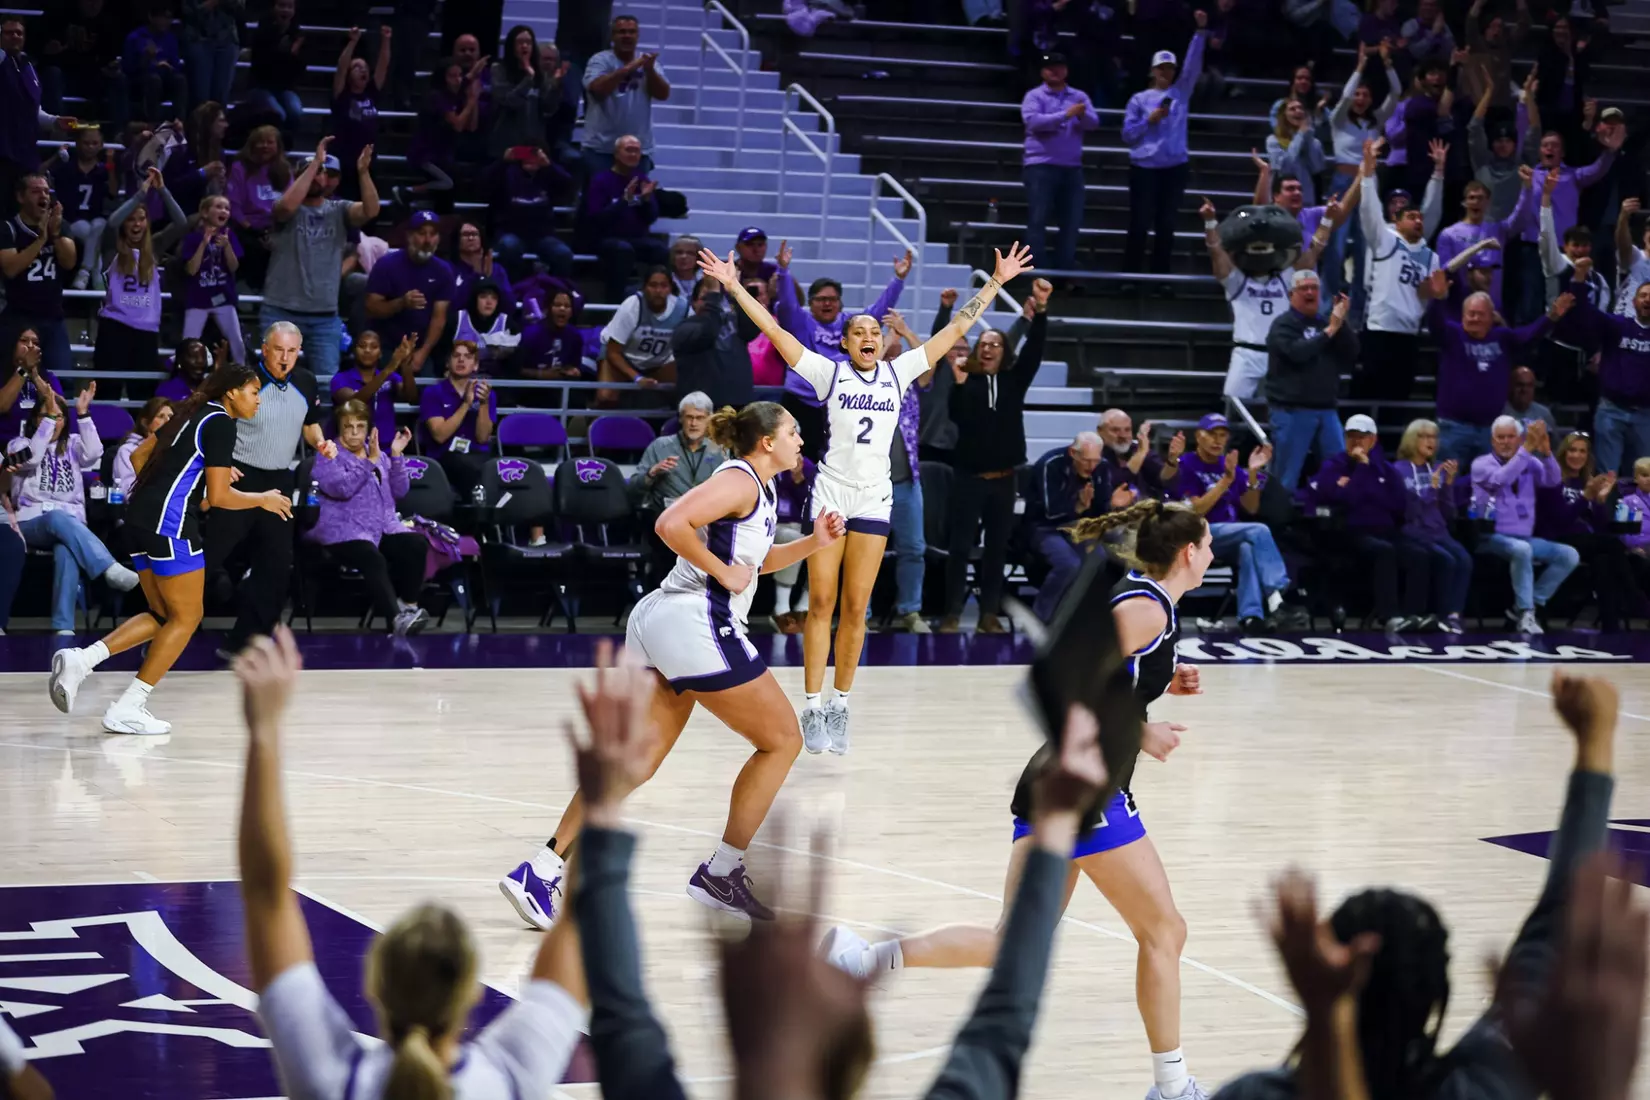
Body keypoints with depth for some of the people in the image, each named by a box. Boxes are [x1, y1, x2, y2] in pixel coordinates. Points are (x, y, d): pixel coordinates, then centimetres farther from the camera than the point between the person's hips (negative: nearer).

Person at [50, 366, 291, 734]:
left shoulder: (195, 413, 18)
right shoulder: (220, 424, -9)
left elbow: (139, 457, 23)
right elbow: (218, 496, -13)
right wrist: (263, 500, 2)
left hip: (141, 514, 9)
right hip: (169, 522, -9)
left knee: (163, 615, 15)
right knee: (186, 617, 1)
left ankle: (80, 660, -1)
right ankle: (127, 708, -2)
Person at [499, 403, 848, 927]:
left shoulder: (754, 487, 21)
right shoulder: (739, 480, -9)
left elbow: (752, 560, 34)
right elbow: (671, 524, -23)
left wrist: (812, 543, 20)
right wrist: (723, 573, -14)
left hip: (658, 626, 10)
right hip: (695, 622, -10)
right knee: (782, 740, 3)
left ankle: (541, 871, -3)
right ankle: (721, 872, 4)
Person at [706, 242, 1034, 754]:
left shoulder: (898, 373, 7)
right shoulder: (829, 373, 1)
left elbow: (955, 329, 9)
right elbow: (774, 331, -2)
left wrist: (997, 281, 9)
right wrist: (734, 285, -6)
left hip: (874, 500, 2)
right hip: (830, 494, -2)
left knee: (855, 609, 3)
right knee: (821, 604, -4)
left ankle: (840, 707, 11)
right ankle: (812, 708, -1)